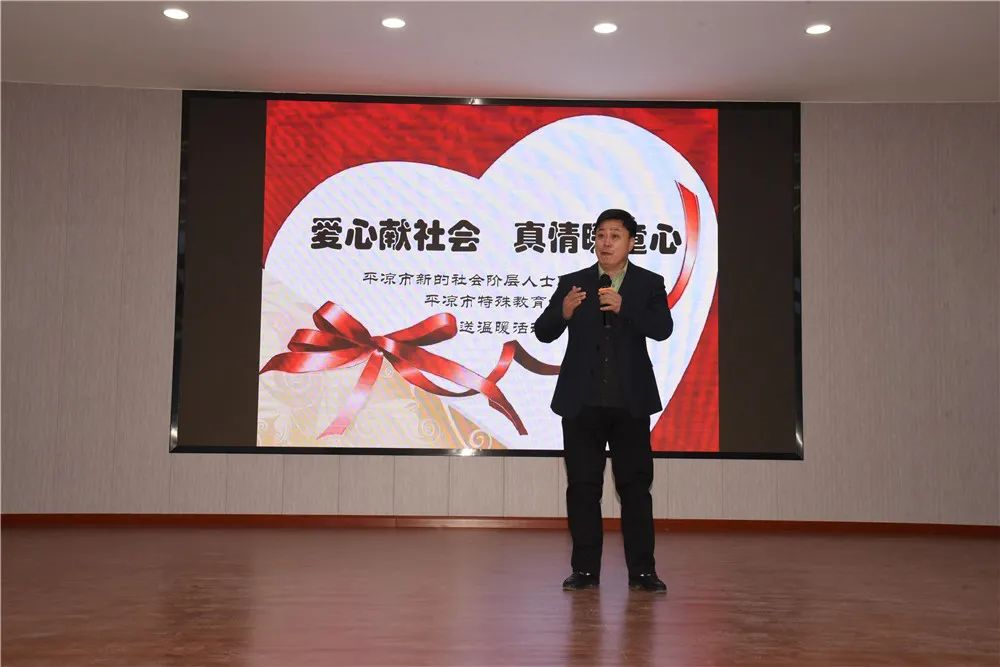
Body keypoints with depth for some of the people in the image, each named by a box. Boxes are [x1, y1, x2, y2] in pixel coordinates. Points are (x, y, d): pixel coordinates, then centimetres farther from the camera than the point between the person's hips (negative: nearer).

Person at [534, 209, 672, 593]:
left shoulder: (649, 284, 4)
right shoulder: (572, 283, 5)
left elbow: (662, 329, -12)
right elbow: (542, 332, -3)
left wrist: (623, 307, -27)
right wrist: (563, 312, -24)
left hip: (630, 403, -1)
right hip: (581, 402, 1)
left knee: (636, 486, 2)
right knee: (582, 487, 5)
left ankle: (642, 571, 10)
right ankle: (585, 570, 14)